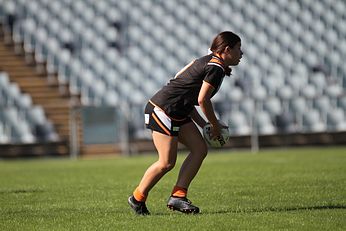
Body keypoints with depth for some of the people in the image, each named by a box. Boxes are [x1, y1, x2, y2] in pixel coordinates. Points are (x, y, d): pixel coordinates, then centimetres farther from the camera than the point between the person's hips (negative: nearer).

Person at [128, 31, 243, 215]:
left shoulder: (206, 62, 17)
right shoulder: (216, 67, -14)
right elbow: (202, 100, -19)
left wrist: (203, 124, 15)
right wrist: (215, 126, -5)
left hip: (178, 113, 11)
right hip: (162, 110, -11)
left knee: (200, 149, 2)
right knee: (167, 163, -7)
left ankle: (177, 196, 2)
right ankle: (137, 198, 10)